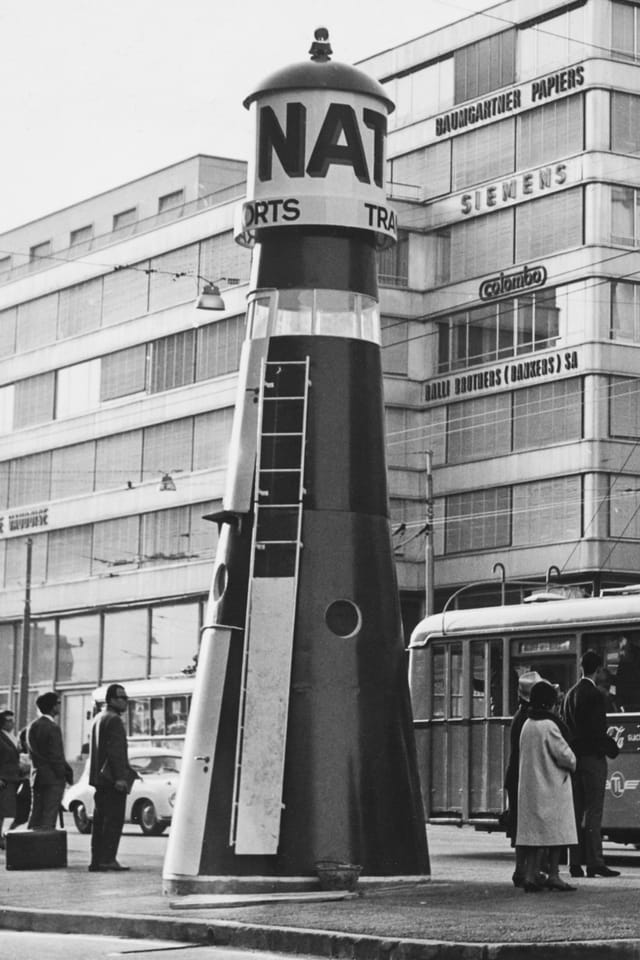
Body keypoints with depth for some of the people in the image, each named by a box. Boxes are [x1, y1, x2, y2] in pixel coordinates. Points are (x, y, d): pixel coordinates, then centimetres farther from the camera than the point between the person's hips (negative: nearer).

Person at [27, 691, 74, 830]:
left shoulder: (32, 726, 11)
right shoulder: (53, 727, -15)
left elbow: (33, 754, 13)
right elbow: (56, 756, -17)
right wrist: (66, 773, -4)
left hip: (37, 777, 8)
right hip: (53, 777, -8)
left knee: (34, 818, 10)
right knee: (48, 819, -6)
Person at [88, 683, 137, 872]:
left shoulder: (98, 719, 19)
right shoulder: (114, 720, -12)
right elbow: (115, 750, -19)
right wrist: (120, 777, -22)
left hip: (98, 777, 10)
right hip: (112, 779, -10)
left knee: (100, 820, 10)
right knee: (114, 820, -9)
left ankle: (96, 860, 11)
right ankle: (107, 859, -13)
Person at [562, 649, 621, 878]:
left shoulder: (570, 694, 11)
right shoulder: (595, 695, -14)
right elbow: (598, 731, -18)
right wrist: (611, 748, -3)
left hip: (574, 755, 8)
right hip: (592, 757, -8)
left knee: (576, 813, 10)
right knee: (593, 813, -6)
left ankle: (575, 863, 10)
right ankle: (595, 863, -7)